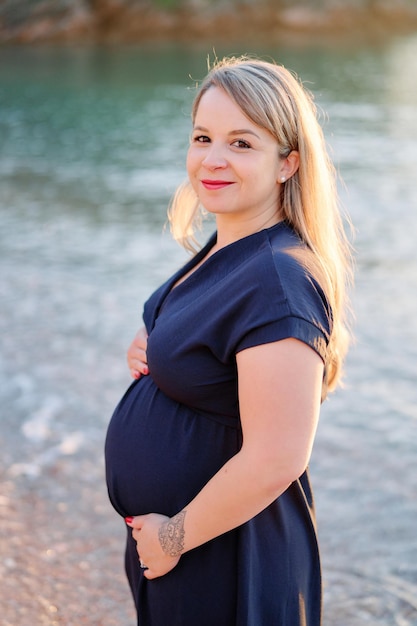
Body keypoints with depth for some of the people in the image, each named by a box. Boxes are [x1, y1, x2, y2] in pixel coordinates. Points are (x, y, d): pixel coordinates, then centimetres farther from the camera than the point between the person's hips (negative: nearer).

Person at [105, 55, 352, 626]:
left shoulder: (278, 281, -27)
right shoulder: (224, 250, 2)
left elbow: (275, 461, -30)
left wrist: (176, 534, -18)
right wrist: (151, 352, -2)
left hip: (223, 557, -9)